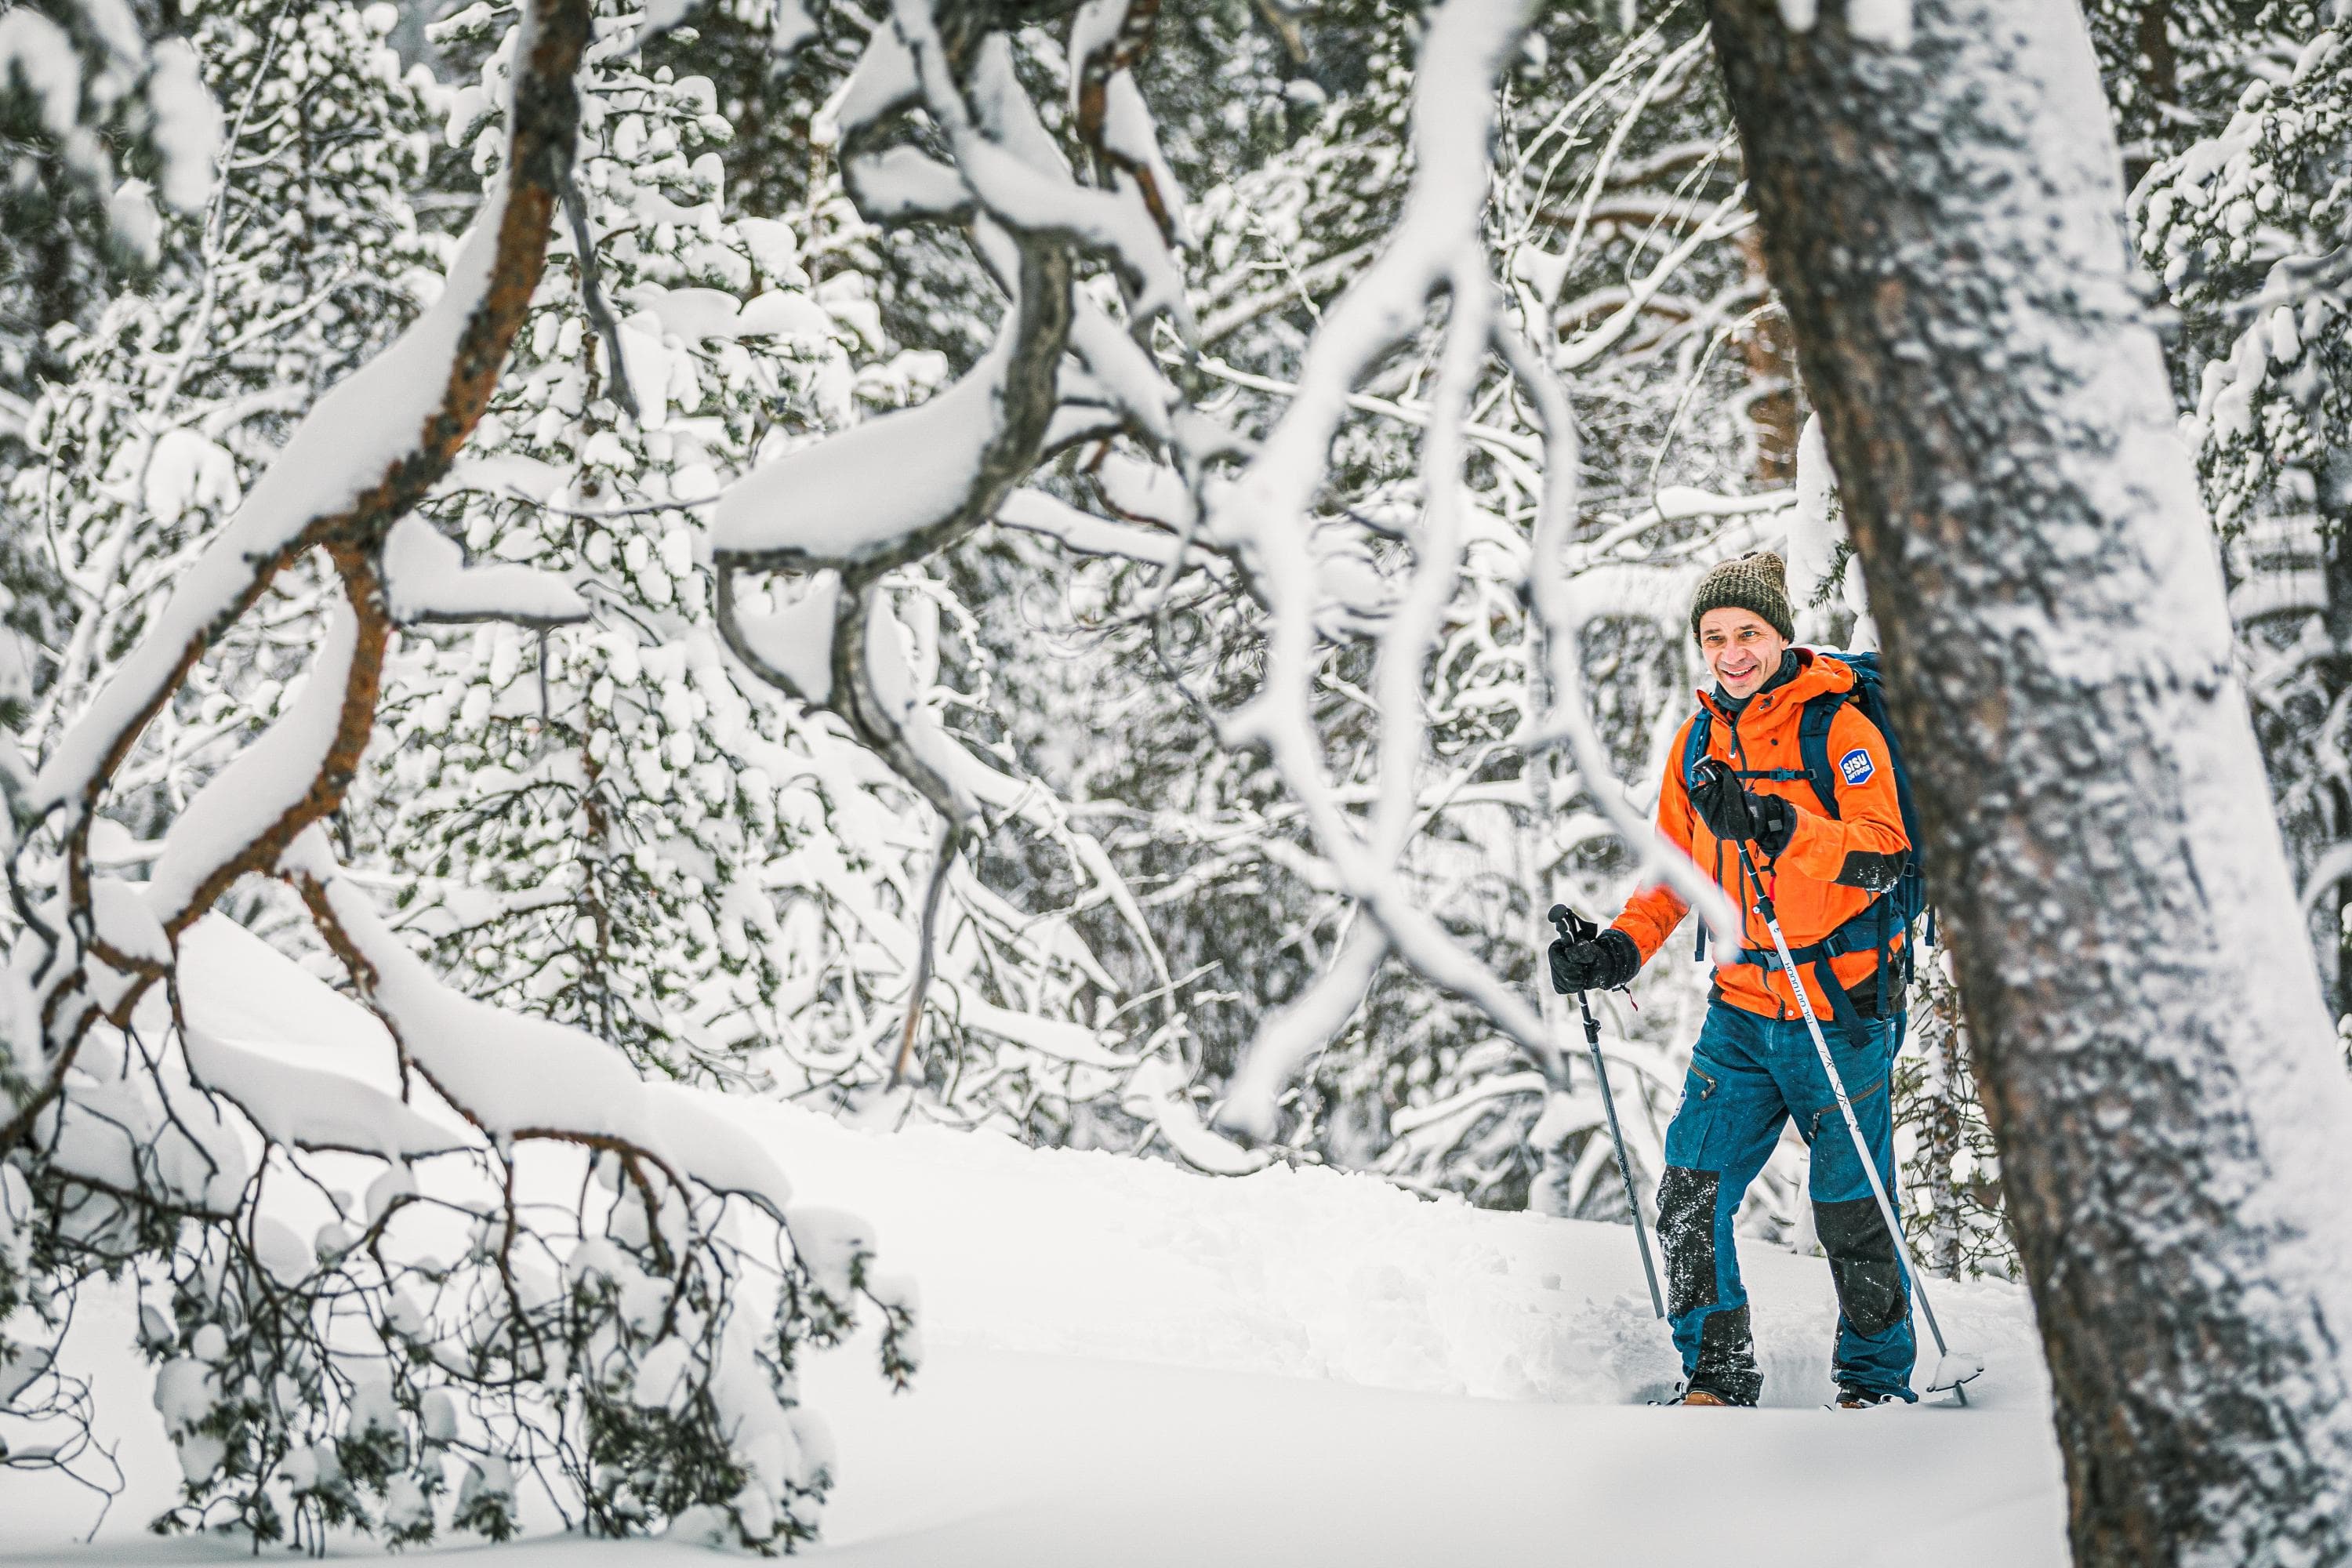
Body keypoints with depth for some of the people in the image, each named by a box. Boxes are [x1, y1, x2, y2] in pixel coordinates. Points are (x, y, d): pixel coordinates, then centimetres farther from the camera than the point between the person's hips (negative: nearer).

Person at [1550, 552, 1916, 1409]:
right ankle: (1717, 1372, 10)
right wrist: (1620, 949, 3)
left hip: (1841, 1012, -5)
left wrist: (1780, 829, -34)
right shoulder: (1699, 742, 10)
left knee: (1851, 1210, 2)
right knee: (1692, 1193, -3)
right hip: (1741, 1010, 5)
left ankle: (1877, 1380, 19)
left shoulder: (1841, 729, -8)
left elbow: (1881, 857, -20)